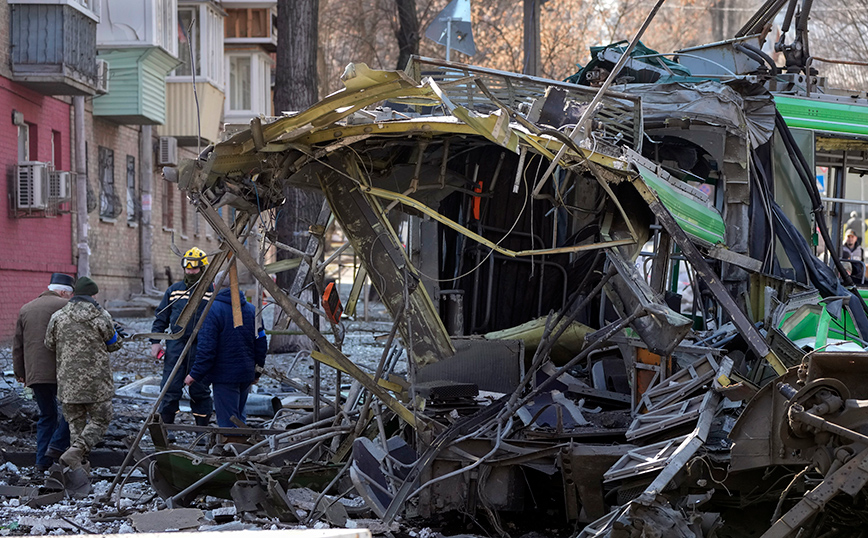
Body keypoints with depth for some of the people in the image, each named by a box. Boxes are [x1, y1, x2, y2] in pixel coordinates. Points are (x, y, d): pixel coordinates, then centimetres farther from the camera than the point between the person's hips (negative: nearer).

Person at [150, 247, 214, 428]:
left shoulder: (212, 291, 3)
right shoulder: (173, 291, 11)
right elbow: (161, 317, 14)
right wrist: (155, 341, 4)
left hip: (200, 348, -2)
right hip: (176, 347, 2)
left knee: (200, 391, 4)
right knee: (170, 388, -2)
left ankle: (203, 429, 14)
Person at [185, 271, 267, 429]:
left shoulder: (212, 310, -13)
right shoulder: (251, 309, 8)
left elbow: (206, 347, -17)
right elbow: (261, 344, 12)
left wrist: (195, 374, -9)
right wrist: (257, 372, 22)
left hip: (225, 376, -6)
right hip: (246, 374, 6)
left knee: (227, 421, -5)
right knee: (238, 417, 19)